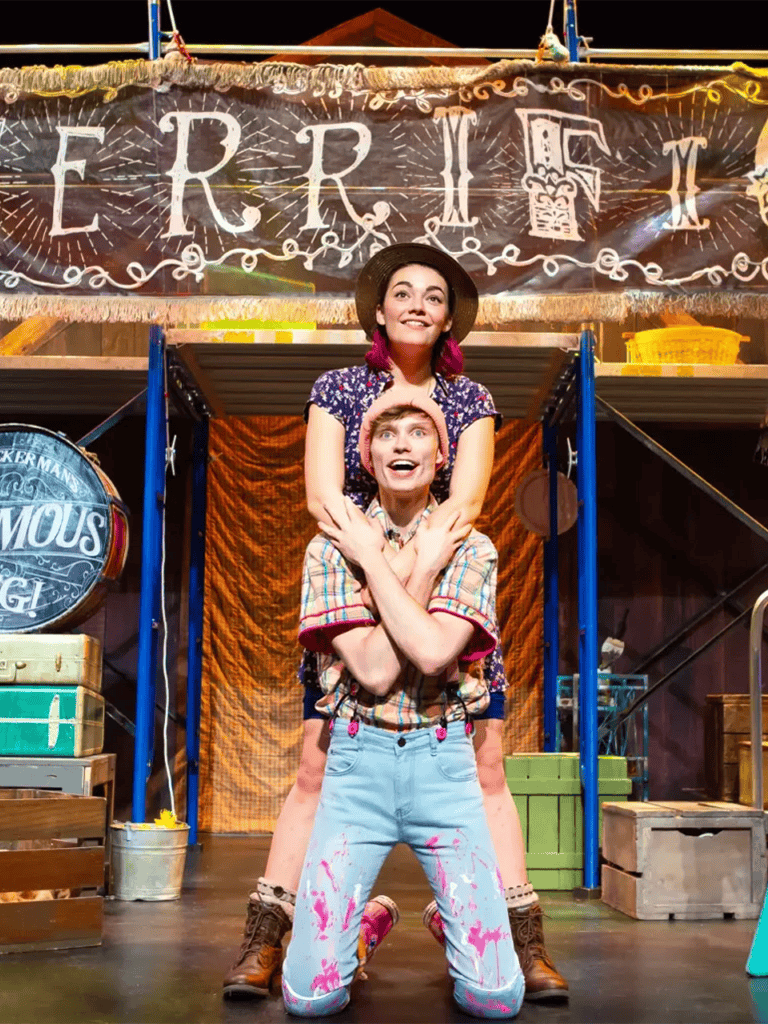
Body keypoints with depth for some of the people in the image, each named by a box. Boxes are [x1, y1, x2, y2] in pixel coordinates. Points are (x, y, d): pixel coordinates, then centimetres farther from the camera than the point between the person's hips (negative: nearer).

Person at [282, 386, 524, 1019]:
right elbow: (373, 671, -12)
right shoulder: (331, 547, 1)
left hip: (444, 760, 0)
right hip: (358, 759, 0)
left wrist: (373, 561, -10)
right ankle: (371, 921, 27)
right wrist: (425, 567, -9)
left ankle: (446, 921, 28)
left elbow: (433, 653, -17)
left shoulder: (472, 550, 2)